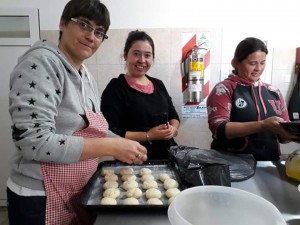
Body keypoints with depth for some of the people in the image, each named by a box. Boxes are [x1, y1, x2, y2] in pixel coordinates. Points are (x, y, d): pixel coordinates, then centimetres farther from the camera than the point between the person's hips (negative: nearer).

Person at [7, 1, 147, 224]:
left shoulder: (87, 76, 5)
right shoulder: (41, 62, -19)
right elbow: (34, 142, -27)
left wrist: (124, 146, 2)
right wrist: (111, 146, -26)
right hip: (40, 200, -8)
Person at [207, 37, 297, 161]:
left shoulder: (274, 92, 9)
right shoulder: (224, 89, -4)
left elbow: (282, 136, 14)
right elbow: (219, 129, -16)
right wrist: (263, 125, -22)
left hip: (268, 164, 4)